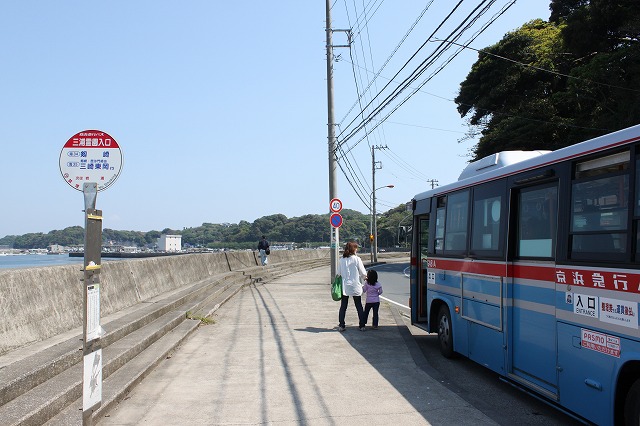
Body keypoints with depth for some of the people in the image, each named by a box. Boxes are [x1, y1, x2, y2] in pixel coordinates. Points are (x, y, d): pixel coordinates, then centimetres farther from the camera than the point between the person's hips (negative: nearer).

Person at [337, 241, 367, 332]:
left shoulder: (341, 260, 0)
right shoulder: (357, 259, -10)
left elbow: (339, 273, 5)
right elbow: (363, 273, -6)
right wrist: (364, 276, 14)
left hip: (344, 287, 2)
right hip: (355, 287, -2)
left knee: (343, 306, 10)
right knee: (359, 307, 10)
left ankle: (341, 325, 9)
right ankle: (361, 325, 13)